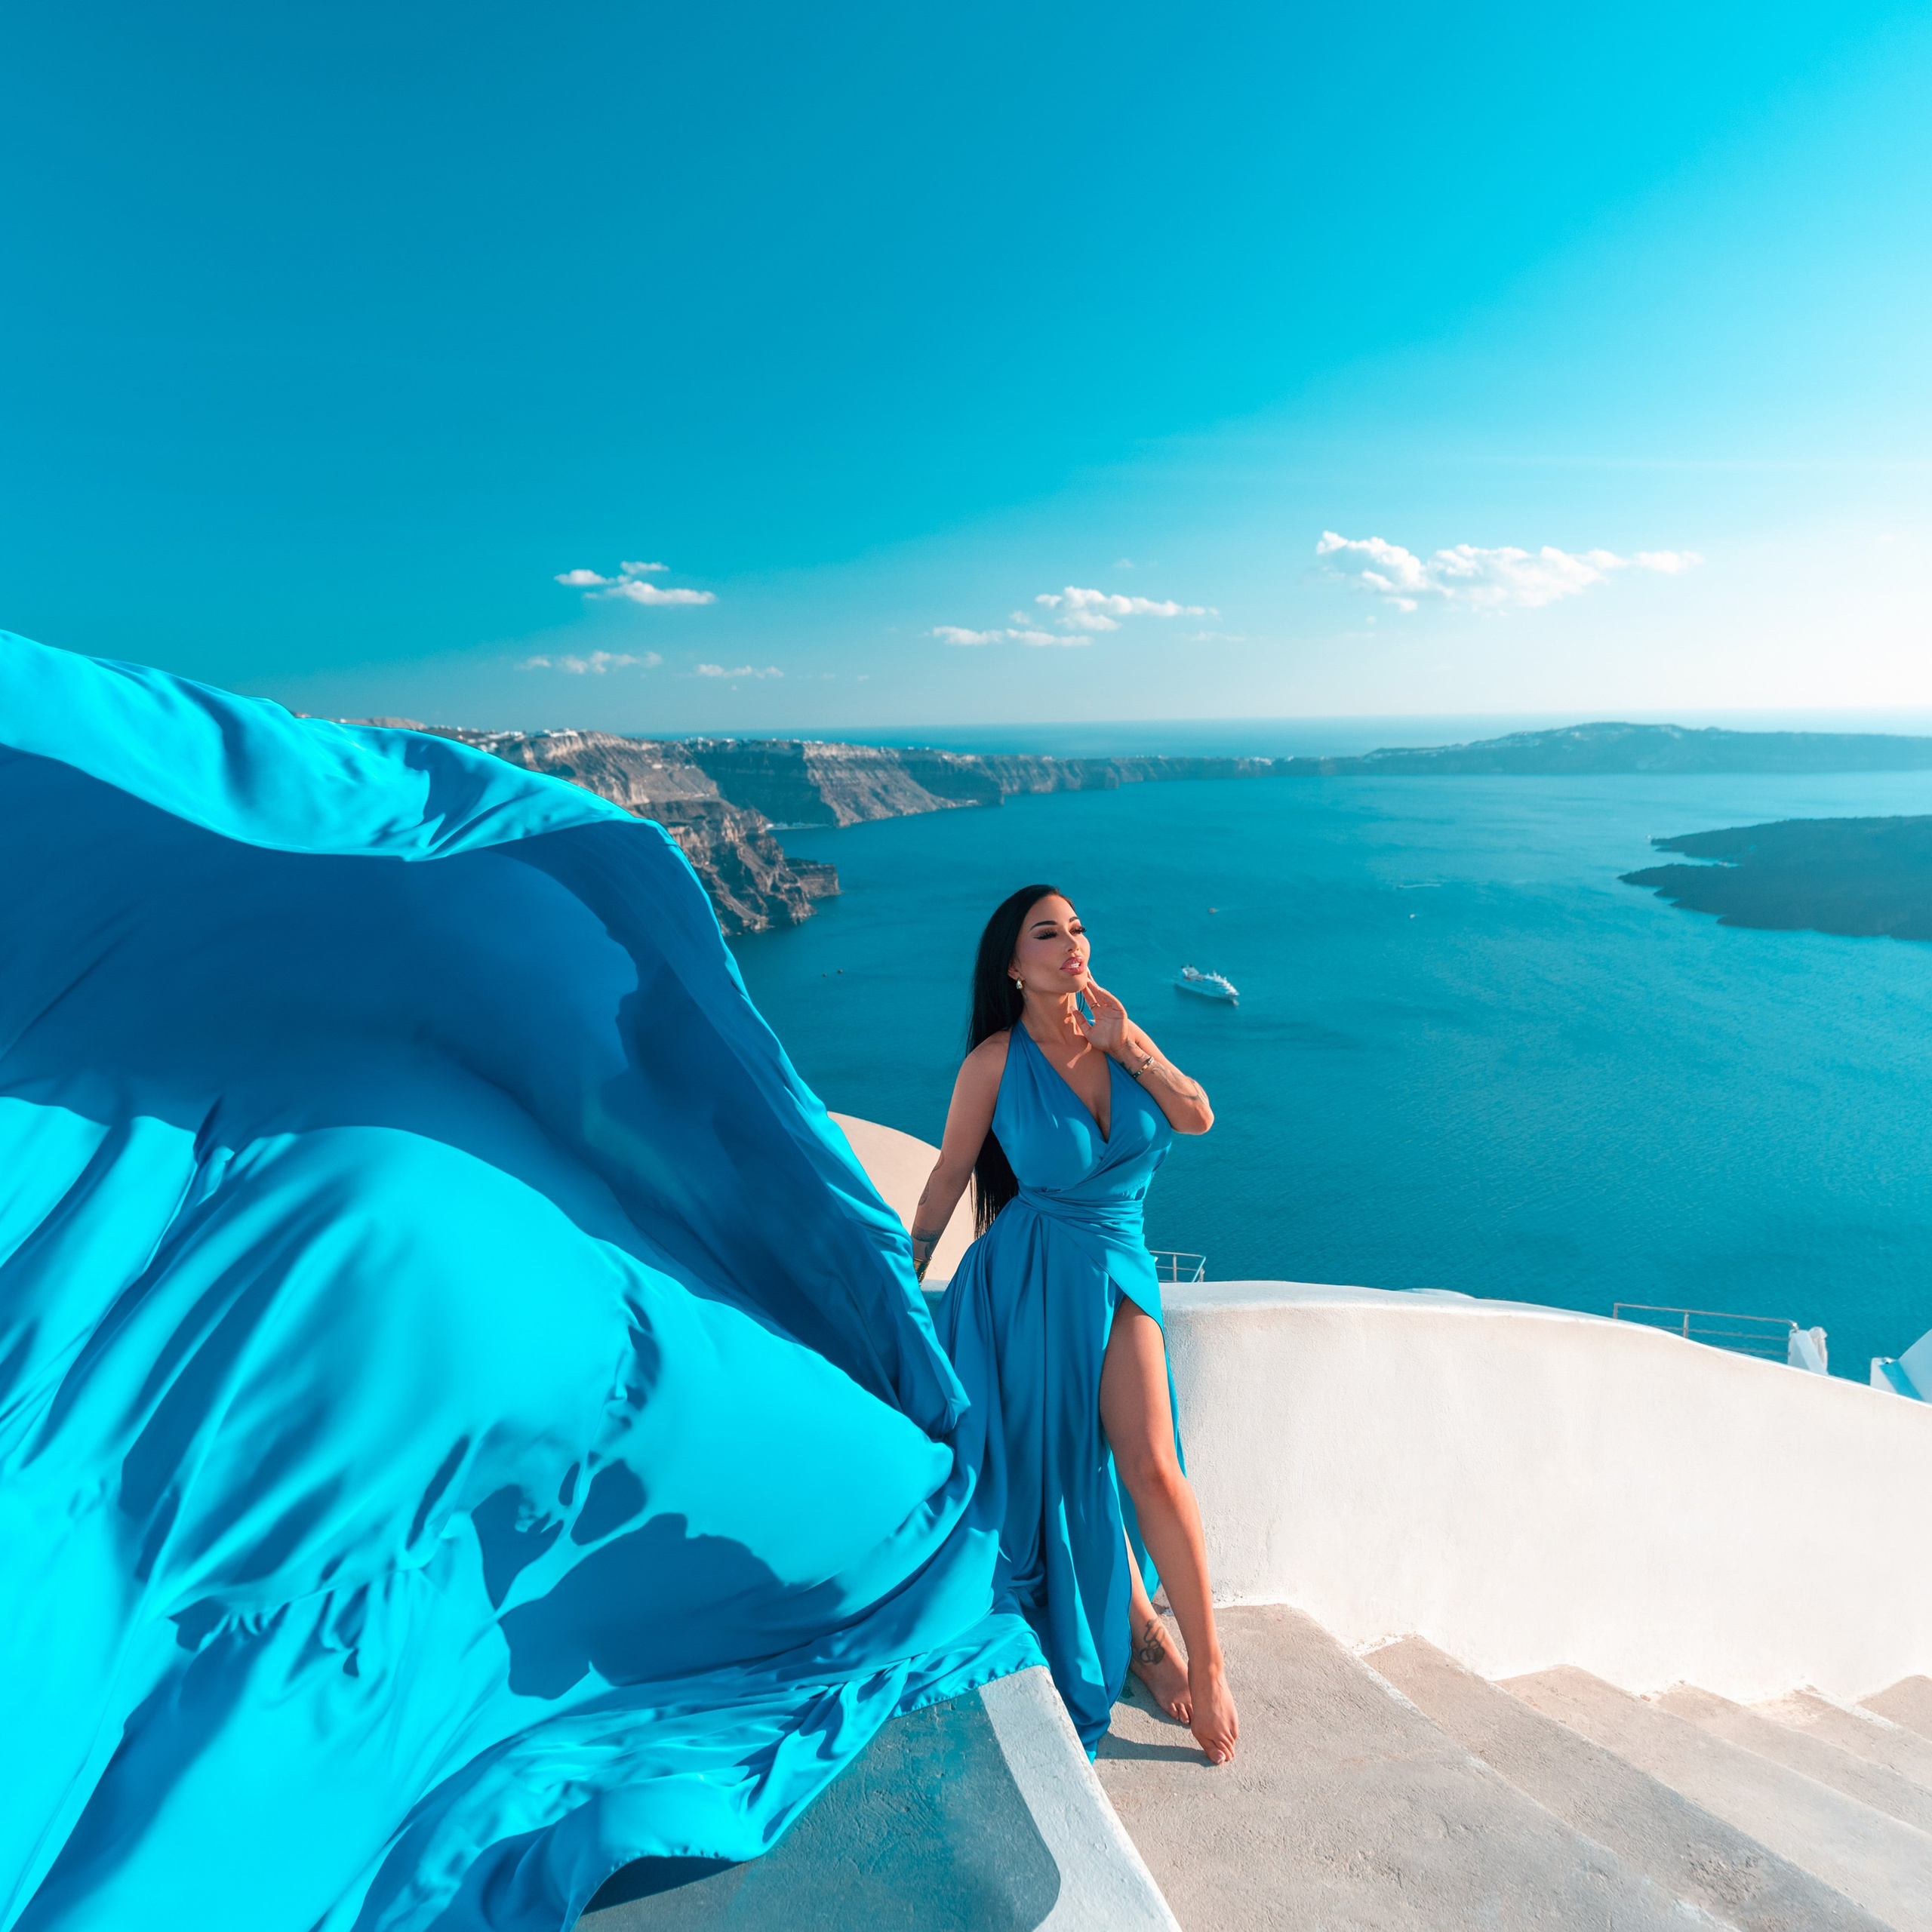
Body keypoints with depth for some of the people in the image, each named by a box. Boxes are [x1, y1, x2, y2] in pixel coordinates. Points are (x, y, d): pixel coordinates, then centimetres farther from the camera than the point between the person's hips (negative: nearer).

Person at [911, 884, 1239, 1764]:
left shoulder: (1115, 1031, 0)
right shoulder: (997, 1061, -11)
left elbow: (1198, 1116, -3)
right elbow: (947, 1179, -3)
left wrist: (1126, 1043, -14)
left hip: (1115, 1270, 3)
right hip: (1028, 1277, -2)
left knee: (1149, 1466, -8)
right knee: (1067, 1470, 5)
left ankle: (1207, 1664, 7)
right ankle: (1141, 1632, 27)